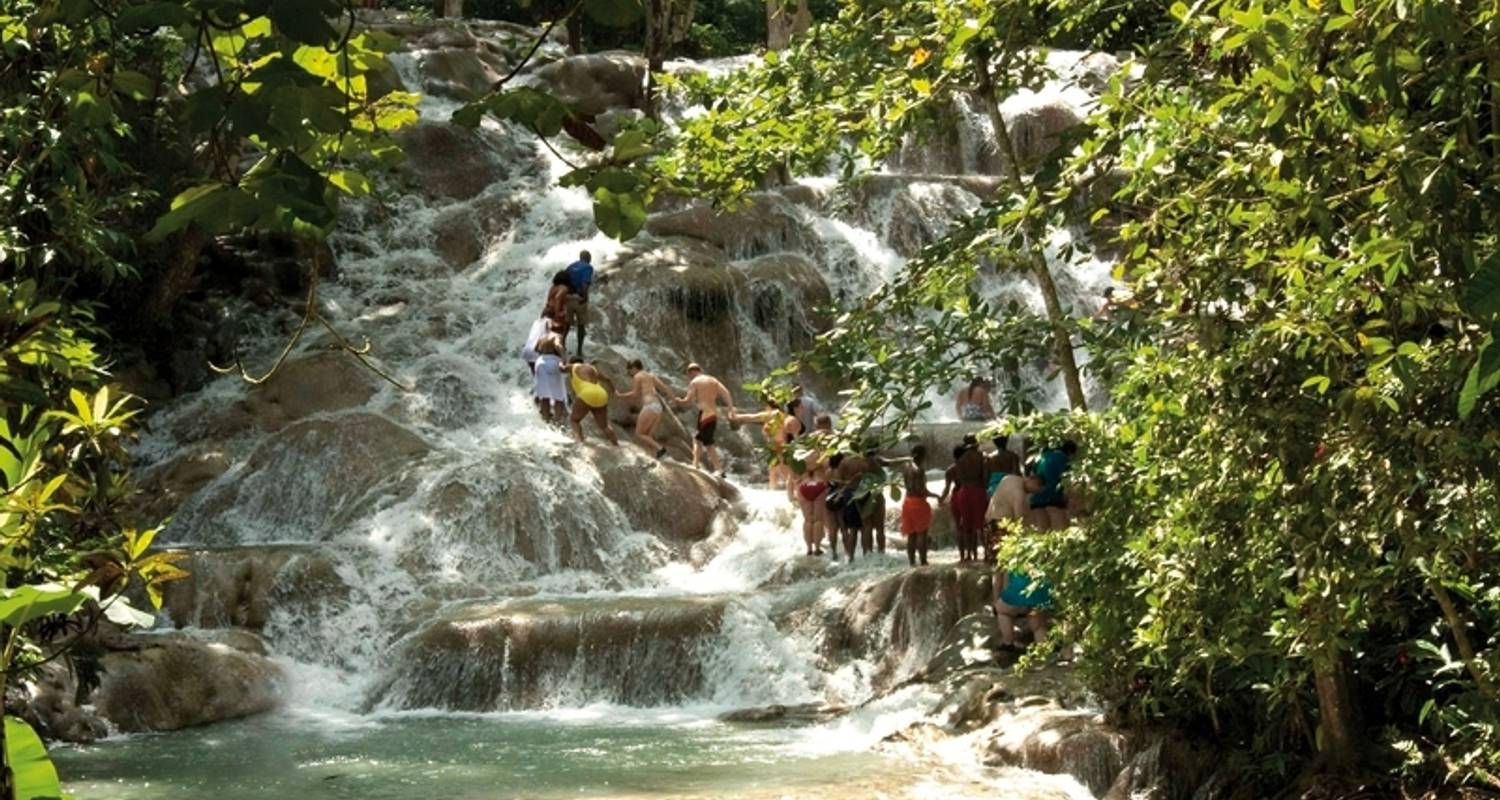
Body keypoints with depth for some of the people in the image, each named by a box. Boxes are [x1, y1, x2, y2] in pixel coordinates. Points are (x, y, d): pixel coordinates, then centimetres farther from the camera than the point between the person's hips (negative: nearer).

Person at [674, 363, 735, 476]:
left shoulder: (694, 382, -1)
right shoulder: (713, 380, 17)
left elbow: (689, 401, -9)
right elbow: (726, 393, 4)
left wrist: (679, 402, 10)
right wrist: (731, 409, 0)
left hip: (704, 414, -7)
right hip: (714, 414, 7)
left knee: (708, 443, -6)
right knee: (697, 438, 22)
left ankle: (719, 470, -13)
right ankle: (695, 465, 17)